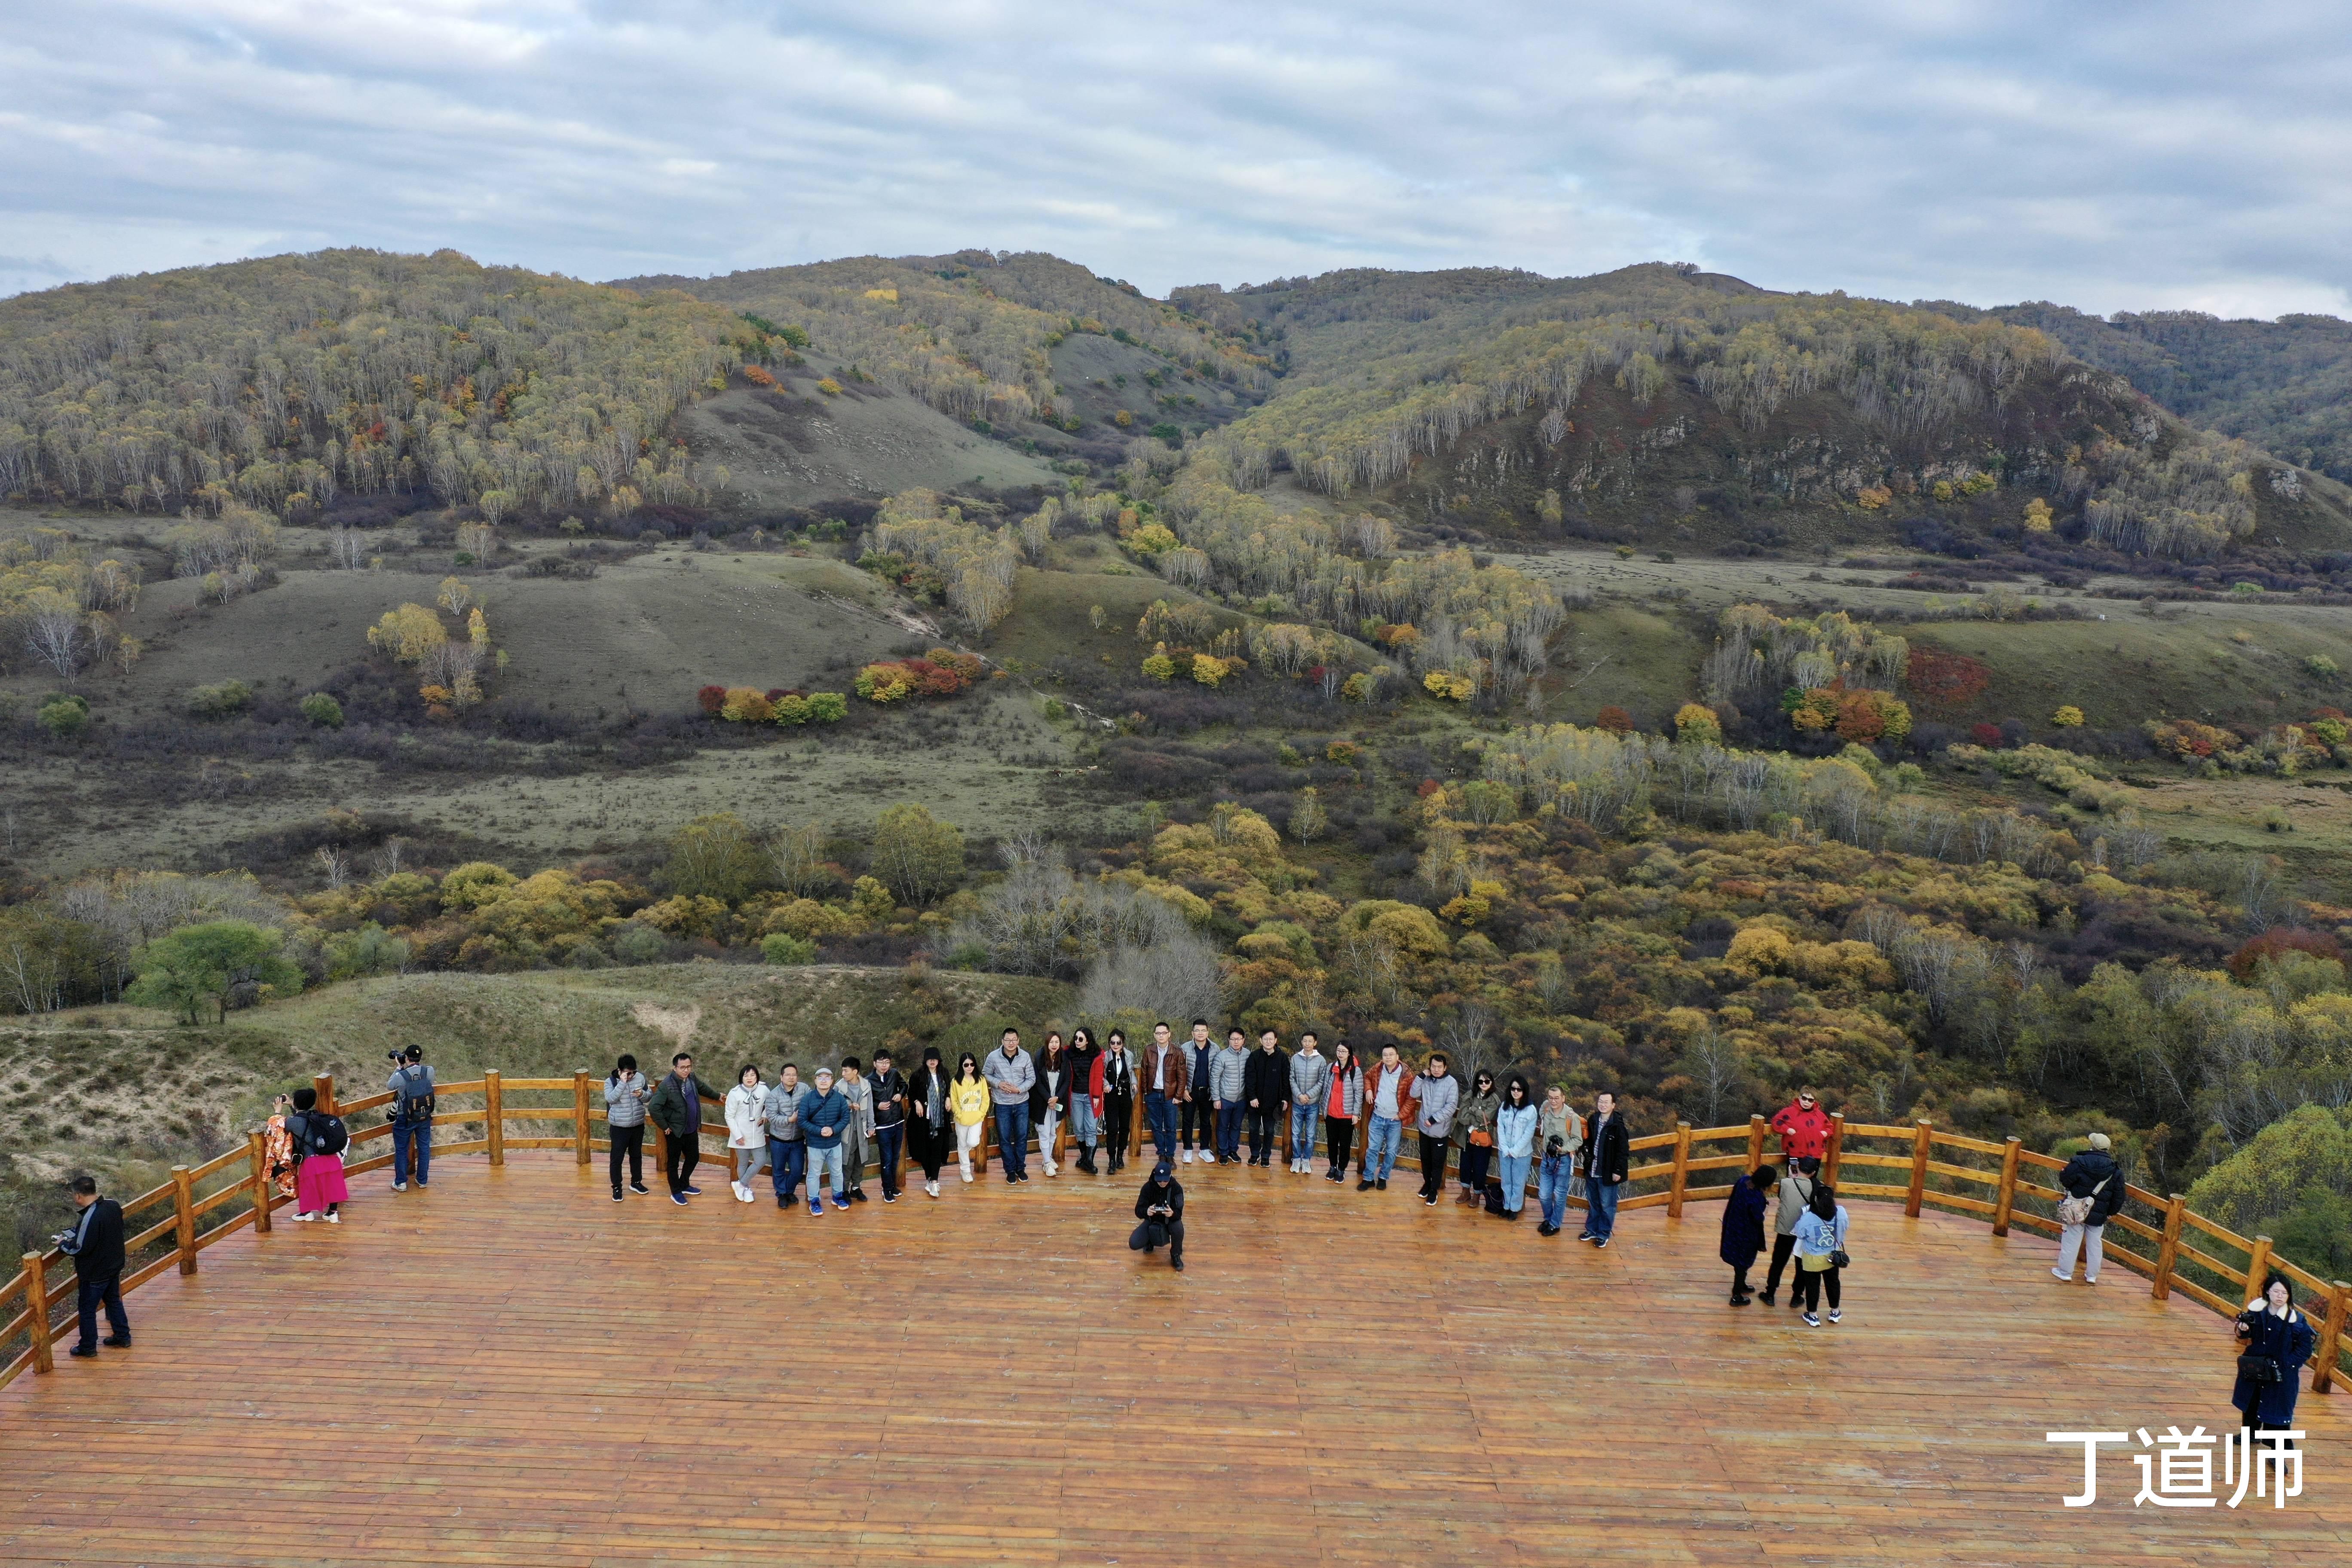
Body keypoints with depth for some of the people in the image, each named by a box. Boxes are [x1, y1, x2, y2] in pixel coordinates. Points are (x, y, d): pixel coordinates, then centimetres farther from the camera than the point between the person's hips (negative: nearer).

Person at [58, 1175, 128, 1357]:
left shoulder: (90, 1218, -31)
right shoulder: (113, 1206, -5)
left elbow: (80, 1249, -26)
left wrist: (63, 1244, -7)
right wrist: (69, 1235, 11)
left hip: (94, 1273, -8)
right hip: (114, 1265, 8)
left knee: (87, 1309, 11)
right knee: (114, 1301, 24)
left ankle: (88, 1348, 24)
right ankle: (123, 1337, 35)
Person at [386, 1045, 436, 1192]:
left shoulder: (401, 1076, -23)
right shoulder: (429, 1072, -16)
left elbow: (390, 1086, -1)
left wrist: (399, 1068, 6)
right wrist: (408, 1068, 8)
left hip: (405, 1119, -3)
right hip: (425, 1117, 3)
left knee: (401, 1150, 13)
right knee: (424, 1147, 17)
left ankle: (400, 1183, 19)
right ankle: (422, 1180, 26)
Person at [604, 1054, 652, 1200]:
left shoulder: (640, 1078, -4)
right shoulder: (611, 1082, -12)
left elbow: (650, 1095, 3)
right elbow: (611, 1099, -27)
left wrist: (642, 1095, -19)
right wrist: (622, 1083, -32)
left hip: (638, 1125, 4)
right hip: (619, 1127, -3)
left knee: (636, 1155, 18)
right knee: (617, 1158, 3)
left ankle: (636, 1182, 35)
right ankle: (617, 1188, 16)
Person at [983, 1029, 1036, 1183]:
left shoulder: (1025, 1057, -8)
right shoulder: (993, 1057, -10)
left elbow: (1032, 1079, -2)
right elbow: (985, 1074, 2)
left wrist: (1019, 1089, -18)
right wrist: (998, 1084, -15)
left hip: (1022, 1104, 1)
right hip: (1002, 1105, -1)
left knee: (1022, 1137, 10)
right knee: (1005, 1139, 6)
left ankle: (1021, 1168, 25)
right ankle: (1010, 1170, 19)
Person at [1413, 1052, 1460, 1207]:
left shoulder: (1451, 1083, -14)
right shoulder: (1426, 1080, 0)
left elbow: (1451, 1106, -17)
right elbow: (1414, 1094, -7)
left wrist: (1434, 1119, -20)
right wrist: (1421, 1077, -16)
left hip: (1440, 1130, -4)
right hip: (1424, 1128, 4)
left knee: (1438, 1162, 4)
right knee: (1425, 1159, 18)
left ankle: (1434, 1190, 17)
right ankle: (1427, 1183, 36)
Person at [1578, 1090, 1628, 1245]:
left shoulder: (1618, 1125, -17)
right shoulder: (1593, 1120, 0)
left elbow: (1623, 1150, -15)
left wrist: (1618, 1171, -15)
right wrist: (1587, 1152, -1)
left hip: (1608, 1174, -6)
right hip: (1592, 1171, 6)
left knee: (1607, 1205, 7)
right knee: (1592, 1203, 19)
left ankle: (1604, 1234, 20)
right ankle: (1592, 1230, 33)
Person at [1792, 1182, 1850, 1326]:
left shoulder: (1807, 1218, -32)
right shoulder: (1841, 1213, -24)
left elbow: (1800, 1235, -14)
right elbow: (1844, 1229, -5)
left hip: (1812, 1260, -3)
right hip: (1833, 1257, 3)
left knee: (1813, 1285, 18)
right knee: (1832, 1282, 25)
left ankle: (1813, 1316, 33)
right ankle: (1835, 1312, 44)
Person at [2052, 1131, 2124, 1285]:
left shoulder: (2079, 1163, -16)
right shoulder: (2115, 1171, -6)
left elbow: (2065, 1180, -11)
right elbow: (2119, 1196, 0)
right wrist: (2111, 1213, 14)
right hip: (2098, 1215, 2)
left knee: (2071, 1241, 8)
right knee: (2094, 1243, 15)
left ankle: (2065, 1271, 14)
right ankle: (2092, 1275, 21)